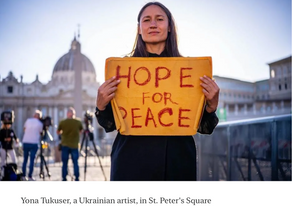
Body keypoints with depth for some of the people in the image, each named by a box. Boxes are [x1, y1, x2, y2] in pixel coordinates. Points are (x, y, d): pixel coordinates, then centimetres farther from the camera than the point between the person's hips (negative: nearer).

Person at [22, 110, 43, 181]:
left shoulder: (28, 120, 3)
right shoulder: (40, 123, -3)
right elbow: (40, 132, 9)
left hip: (25, 142, 3)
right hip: (34, 143, -3)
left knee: (25, 159, 11)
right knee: (32, 160, 0)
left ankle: (24, 176, 10)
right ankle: (30, 176, -3)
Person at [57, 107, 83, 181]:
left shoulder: (62, 122, -4)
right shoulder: (78, 122, -3)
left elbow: (58, 132, 11)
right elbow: (81, 131, 14)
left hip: (65, 145, 0)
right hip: (74, 146, 0)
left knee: (64, 163, 5)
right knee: (75, 163, 6)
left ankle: (64, 179, 4)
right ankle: (77, 178, 4)